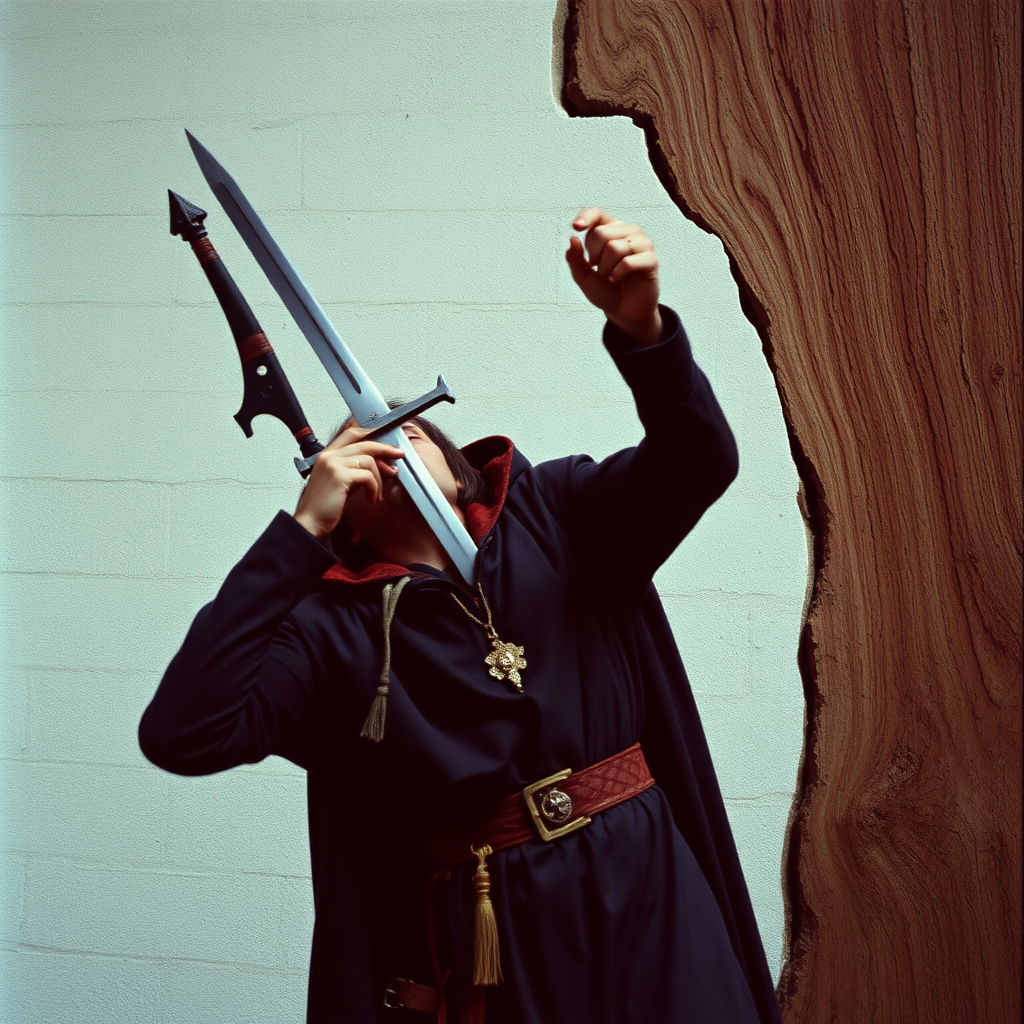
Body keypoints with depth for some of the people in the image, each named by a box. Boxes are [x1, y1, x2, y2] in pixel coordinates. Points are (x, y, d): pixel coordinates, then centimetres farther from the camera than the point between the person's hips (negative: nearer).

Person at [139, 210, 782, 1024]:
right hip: (486, 950, -1)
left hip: (649, 901, 1)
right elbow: (181, 735, -12)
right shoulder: (332, 627, 2)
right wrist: (303, 528, -10)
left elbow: (697, 459, -6)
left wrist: (639, 325, -26)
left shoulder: (558, 514, 8)